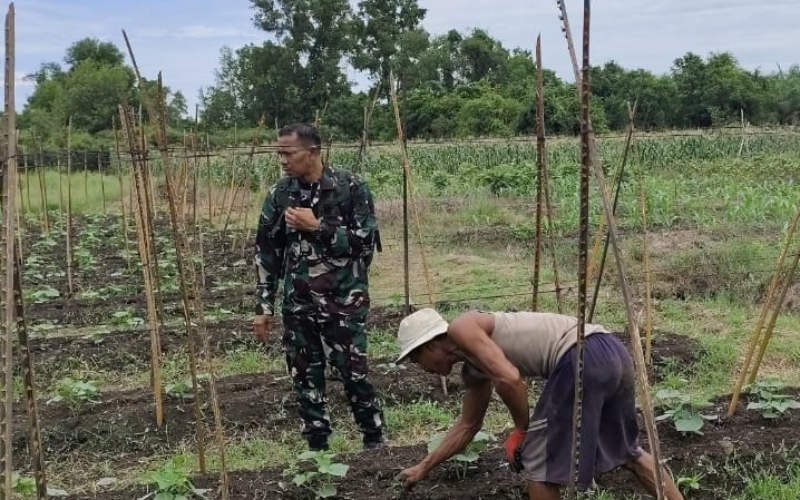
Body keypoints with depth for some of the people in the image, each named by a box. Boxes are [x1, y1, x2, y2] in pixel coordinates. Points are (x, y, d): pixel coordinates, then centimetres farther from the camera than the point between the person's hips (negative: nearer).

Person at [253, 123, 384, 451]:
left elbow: (365, 242, -11)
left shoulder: (351, 188, -8)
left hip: (343, 301, -4)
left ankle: (375, 440, 18)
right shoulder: (280, 195, 3)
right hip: (297, 304, 4)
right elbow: (266, 253, 8)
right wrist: (264, 306, 6)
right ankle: (317, 447, 22)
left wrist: (317, 227, -18)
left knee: (353, 373, -3)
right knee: (305, 377, 7)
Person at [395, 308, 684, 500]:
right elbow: (468, 425, 37)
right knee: (625, 449, 28)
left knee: (538, 458, 4)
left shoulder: (461, 329, -1)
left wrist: (522, 429, 1)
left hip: (583, 357, -10)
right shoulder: (473, 369, 25)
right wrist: (425, 467, 45)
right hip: (610, 352, 10)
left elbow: (509, 379, -16)